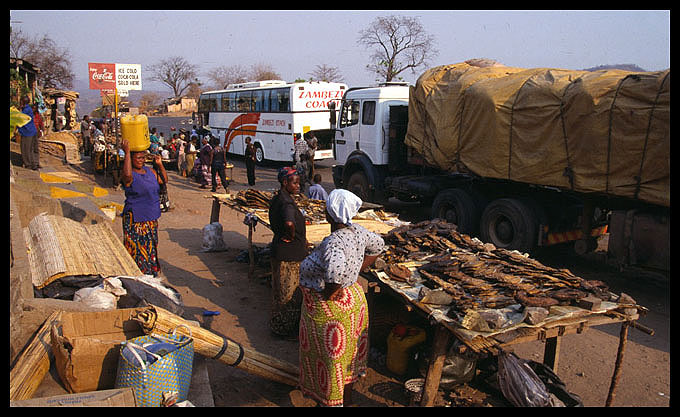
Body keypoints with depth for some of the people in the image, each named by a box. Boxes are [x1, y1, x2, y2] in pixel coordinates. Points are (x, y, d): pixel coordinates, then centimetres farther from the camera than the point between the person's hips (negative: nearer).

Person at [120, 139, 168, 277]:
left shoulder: (150, 171, 10)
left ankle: (151, 274, 28)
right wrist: (127, 152, -31)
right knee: (137, 250, -3)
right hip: (135, 220, -7)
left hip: (151, 218, 7)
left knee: (150, 248, 16)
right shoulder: (130, 175, -13)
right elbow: (127, 175, -37)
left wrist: (160, 165, 7)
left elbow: (164, 180, 21)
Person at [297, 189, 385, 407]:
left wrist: (328, 295, -31)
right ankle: (347, 399, 46)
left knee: (332, 359, 11)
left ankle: (333, 402, 30)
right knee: (347, 357, 26)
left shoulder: (332, 243, -32)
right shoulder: (356, 231, -6)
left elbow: (336, 271, -50)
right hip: (353, 299, 9)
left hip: (330, 310, -9)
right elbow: (378, 246, 12)